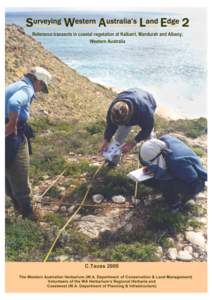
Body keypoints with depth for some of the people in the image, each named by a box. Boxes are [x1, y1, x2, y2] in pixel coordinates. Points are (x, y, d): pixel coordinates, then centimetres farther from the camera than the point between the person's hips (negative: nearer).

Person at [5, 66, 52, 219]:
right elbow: (13, 103, -35)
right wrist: (12, 125, -23)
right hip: (12, 137, -10)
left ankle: (19, 204, 39)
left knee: (11, 174, 21)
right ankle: (27, 211, 19)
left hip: (9, 135, 10)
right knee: (20, 177, 4)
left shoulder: (16, 85, 16)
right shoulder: (27, 88, -14)